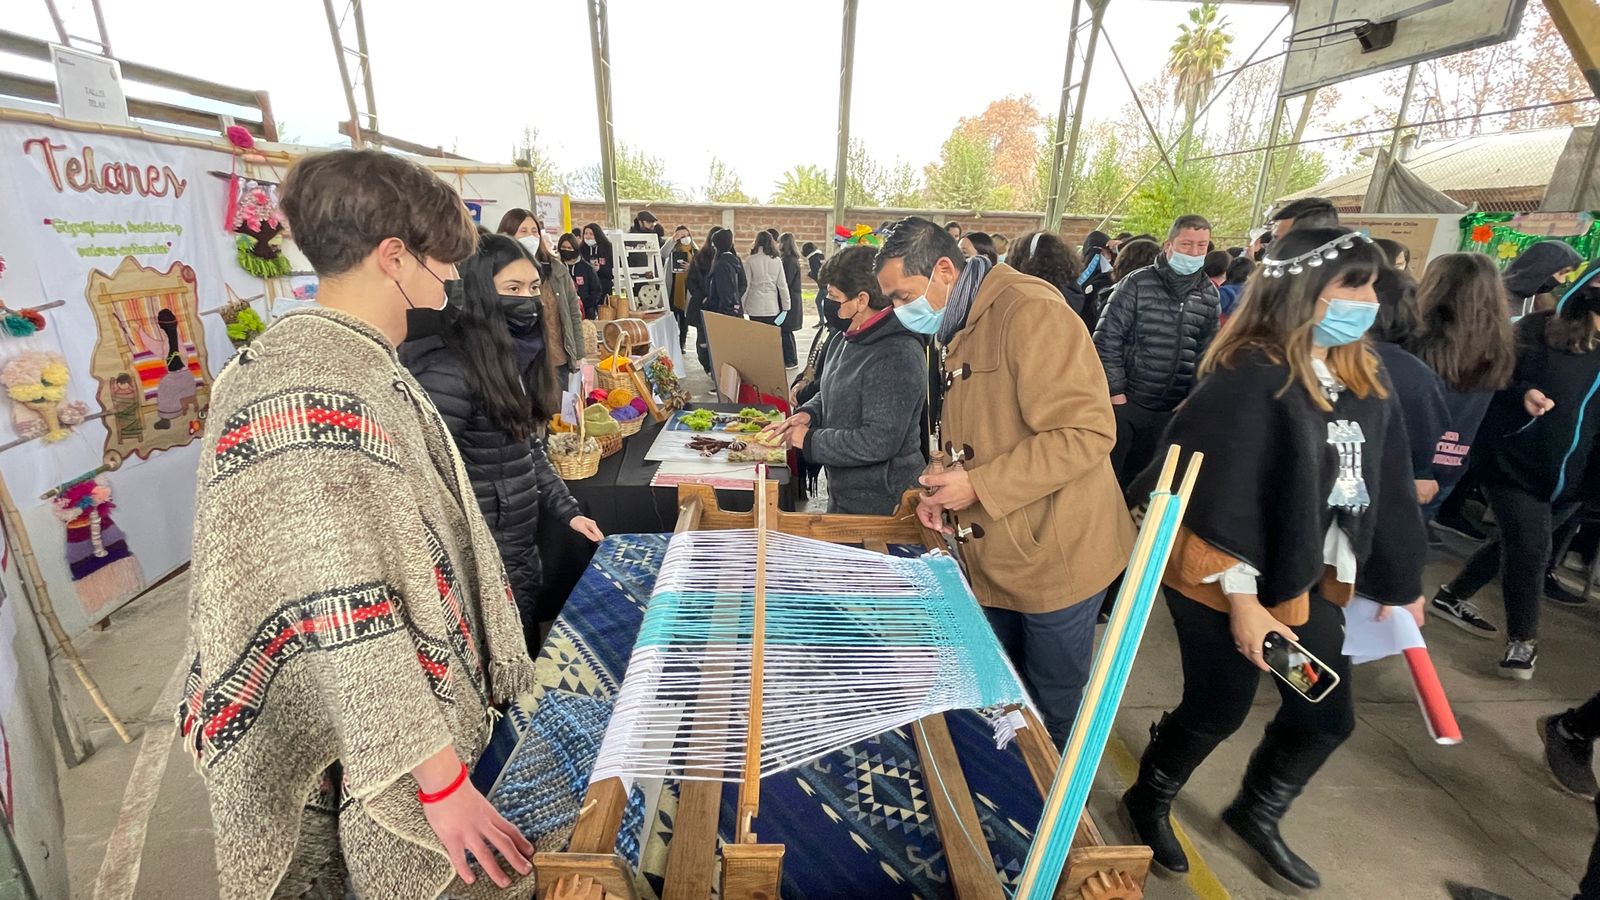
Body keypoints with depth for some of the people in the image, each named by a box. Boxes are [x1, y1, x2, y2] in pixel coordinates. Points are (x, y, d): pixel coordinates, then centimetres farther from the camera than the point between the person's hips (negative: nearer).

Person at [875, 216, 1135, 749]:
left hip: (1052, 557, -8)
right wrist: (944, 491, 4)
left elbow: (1086, 432, -26)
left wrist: (978, 486, -24)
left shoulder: (1030, 312, -18)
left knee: (1053, 713, 12)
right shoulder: (959, 333, 12)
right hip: (995, 559, 9)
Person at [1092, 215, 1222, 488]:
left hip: (1172, 409, 4)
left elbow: (1207, 351, 11)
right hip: (1126, 402, -4)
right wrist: (1116, 392, -11)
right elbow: (1106, 340, -10)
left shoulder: (1209, 294, 6)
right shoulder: (1136, 284, -8)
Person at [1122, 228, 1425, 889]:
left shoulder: (1364, 377, 4)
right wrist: (1242, 600, -22)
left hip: (1311, 580, 8)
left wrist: (1400, 583, 15)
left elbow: (1387, 485, 11)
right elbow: (1220, 498, -23)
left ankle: (1255, 814, 45)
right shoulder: (1248, 377, -21)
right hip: (1229, 581, -8)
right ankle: (1148, 801, 37)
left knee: (1328, 716, 19)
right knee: (1218, 710, 8)